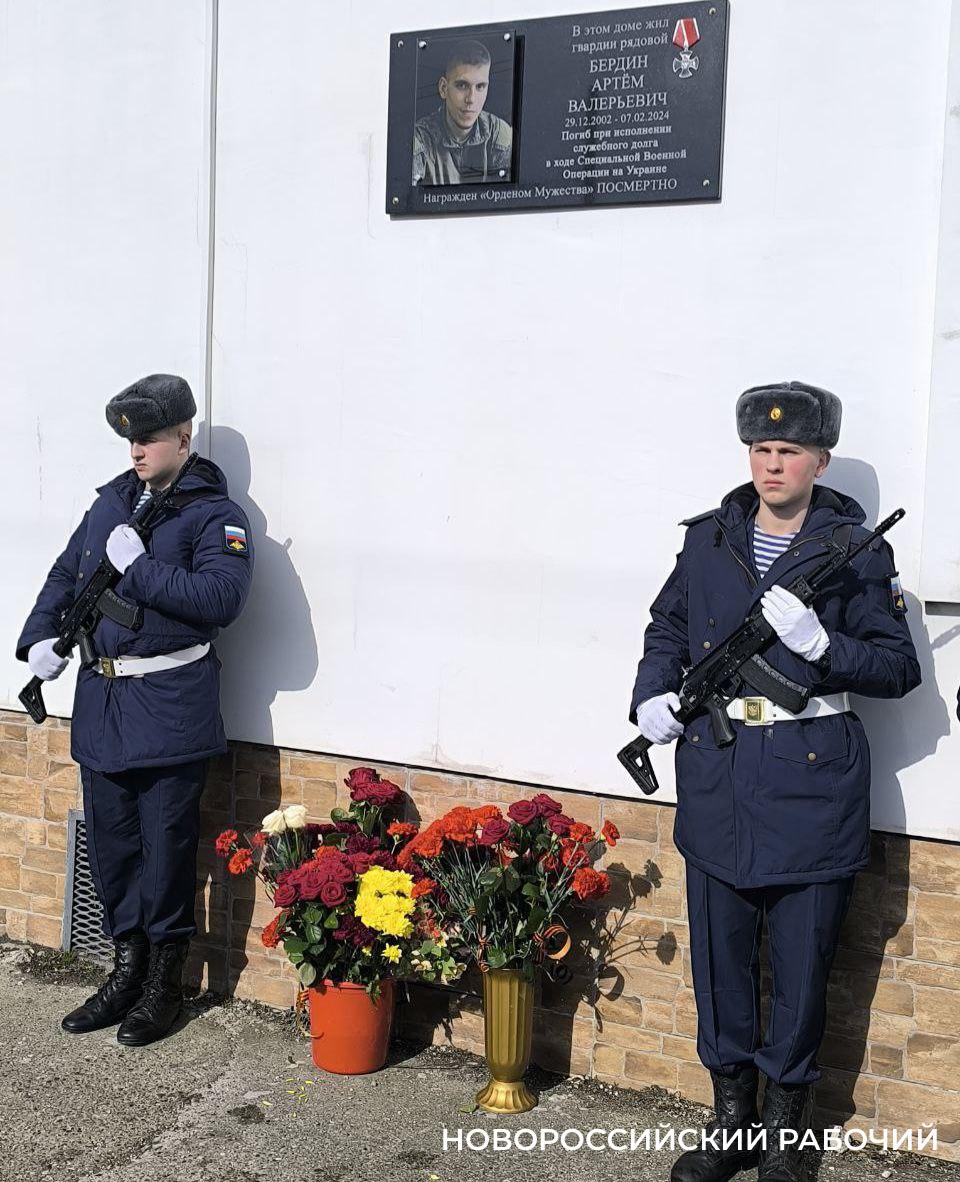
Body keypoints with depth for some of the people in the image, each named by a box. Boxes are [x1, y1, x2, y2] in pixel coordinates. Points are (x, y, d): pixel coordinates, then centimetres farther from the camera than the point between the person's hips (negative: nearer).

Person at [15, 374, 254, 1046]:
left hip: (170, 707, -6)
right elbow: (66, 574, 23)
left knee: (167, 851, 1)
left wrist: (138, 566, -20)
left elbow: (221, 597, -22)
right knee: (110, 845, 13)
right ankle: (127, 972, 28)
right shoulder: (112, 501, 15)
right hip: (101, 701, 7)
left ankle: (164, 988, 17)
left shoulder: (214, 514, -7)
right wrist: (40, 636, 8)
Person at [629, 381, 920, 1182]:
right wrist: (653, 695, 6)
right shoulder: (709, 540, 7)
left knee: (801, 966, 5)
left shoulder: (856, 551, -3)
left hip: (810, 785, -3)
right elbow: (668, 626, 22)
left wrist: (817, 643, -18)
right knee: (719, 957, 11)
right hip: (716, 780, 4)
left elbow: (899, 667, -3)